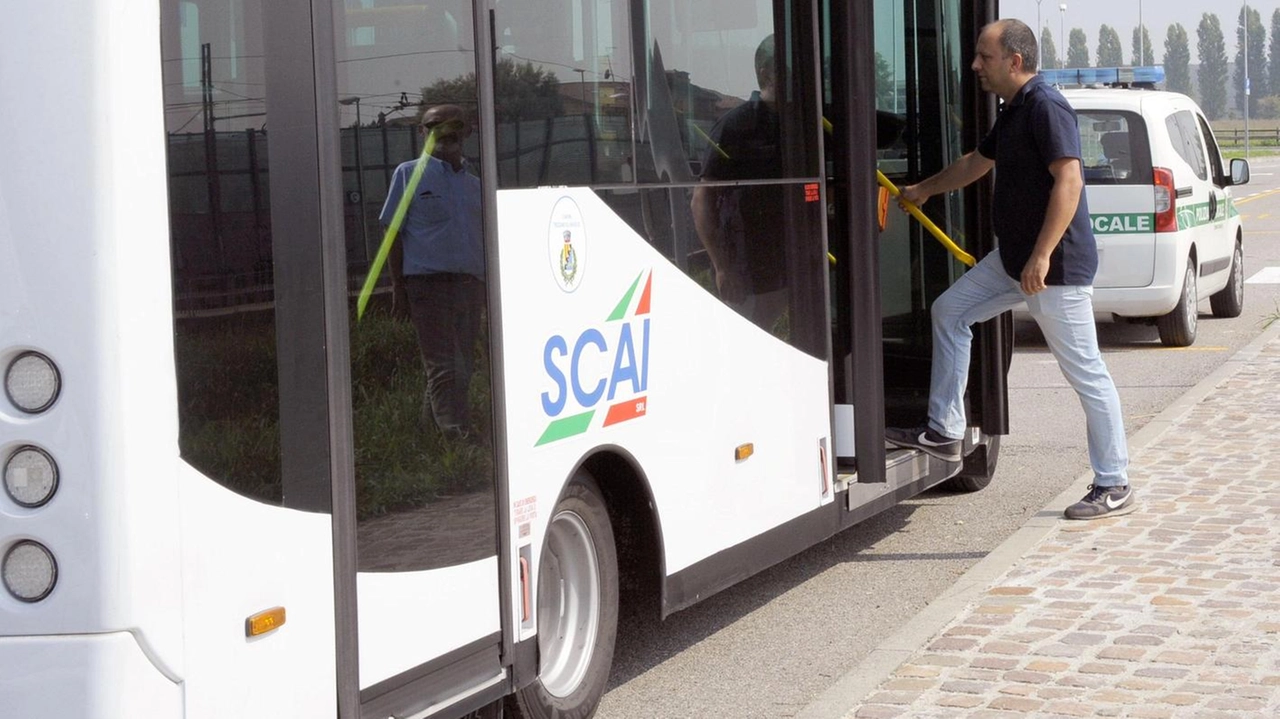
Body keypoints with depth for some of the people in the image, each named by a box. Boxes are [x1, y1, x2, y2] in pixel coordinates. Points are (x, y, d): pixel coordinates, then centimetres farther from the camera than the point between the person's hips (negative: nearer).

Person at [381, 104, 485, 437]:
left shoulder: (474, 183, 17)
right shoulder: (409, 174, 4)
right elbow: (394, 231, 2)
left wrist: (488, 289, 16)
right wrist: (398, 286, -4)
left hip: (469, 282, 5)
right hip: (427, 281, -5)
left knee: (463, 366, 8)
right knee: (442, 365, -10)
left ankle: (432, 422, 23)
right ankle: (454, 432, -14)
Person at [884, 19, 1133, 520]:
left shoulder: (1045, 107, -17)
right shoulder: (1013, 112, 14)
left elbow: (1069, 181, -26)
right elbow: (975, 164, 32)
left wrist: (1042, 256, -29)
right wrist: (923, 191, 44)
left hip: (1057, 266, -11)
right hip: (1014, 258, 11)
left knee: (1085, 372, -5)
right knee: (950, 312, 14)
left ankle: (1114, 487, 2)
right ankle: (944, 432, 20)